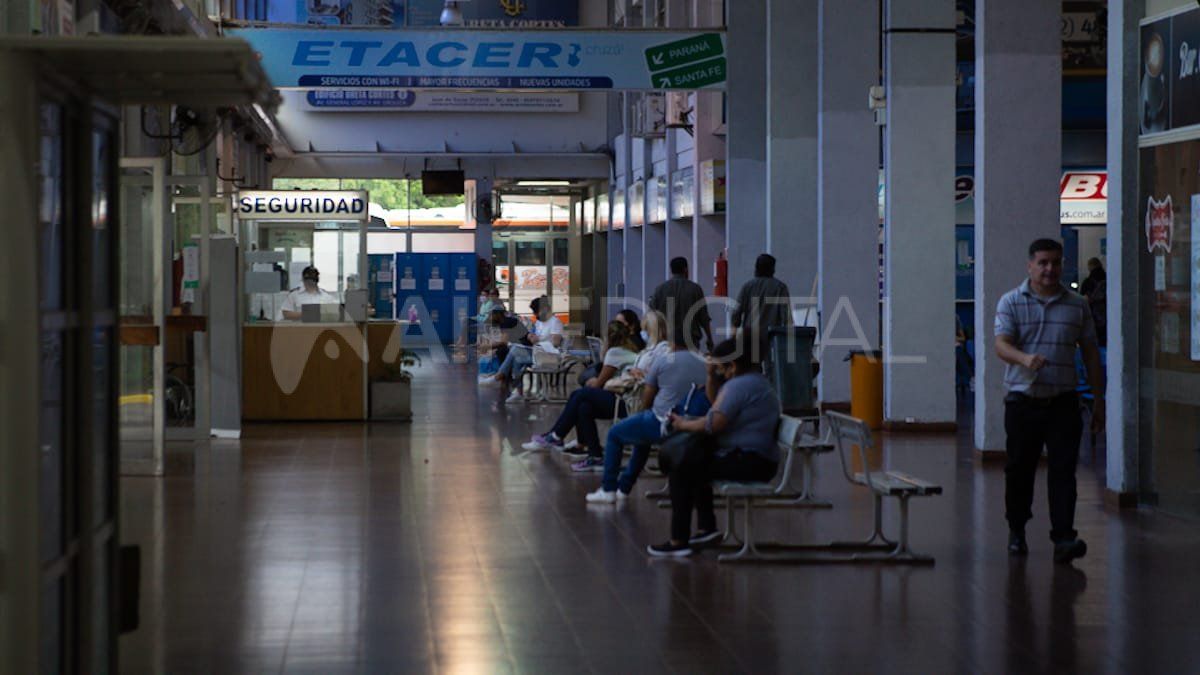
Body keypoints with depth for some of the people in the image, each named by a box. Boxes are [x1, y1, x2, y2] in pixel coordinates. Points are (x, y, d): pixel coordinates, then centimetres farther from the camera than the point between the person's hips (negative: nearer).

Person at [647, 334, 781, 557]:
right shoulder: (754, 379, 17)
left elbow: (713, 423, -23)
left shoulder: (739, 385, -17)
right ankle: (707, 527, 24)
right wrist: (711, 375, 11)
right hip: (759, 461, 11)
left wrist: (684, 424, -8)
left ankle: (679, 541, -12)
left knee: (682, 470, -12)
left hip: (748, 462, -11)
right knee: (696, 459, 27)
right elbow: (716, 401, 27)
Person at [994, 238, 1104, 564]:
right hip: (1023, 400, -1)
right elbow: (1002, 344, -12)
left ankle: (1064, 537, -12)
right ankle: (1017, 531, 26)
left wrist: (1099, 401, 11)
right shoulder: (1011, 302, 1)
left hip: (1063, 402, 1)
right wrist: (1025, 358, -34)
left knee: (1063, 469, -8)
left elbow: (1090, 353, 13)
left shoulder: (1077, 305, 9)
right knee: (1019, 469, 8)